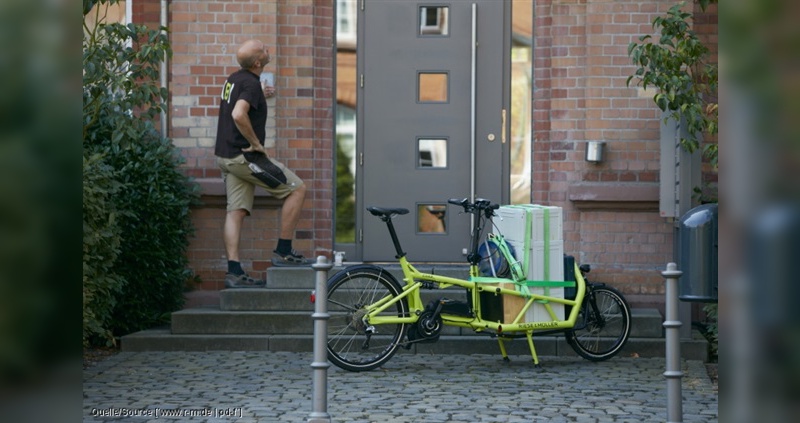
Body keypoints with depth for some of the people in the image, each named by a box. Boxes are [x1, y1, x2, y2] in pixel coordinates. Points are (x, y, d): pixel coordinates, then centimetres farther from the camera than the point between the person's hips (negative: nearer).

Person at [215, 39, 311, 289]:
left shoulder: (234, 79, 15)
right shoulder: (250, 83, -15)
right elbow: (238, 115, -31)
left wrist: (260, 97, 24)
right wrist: (256, 143, -19)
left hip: (226, 156, 10)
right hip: (243, 155, -9)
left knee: (236, 211, 5)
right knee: (297, 189, -3)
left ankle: (234, 272, 0)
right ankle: (283, 252, -1)